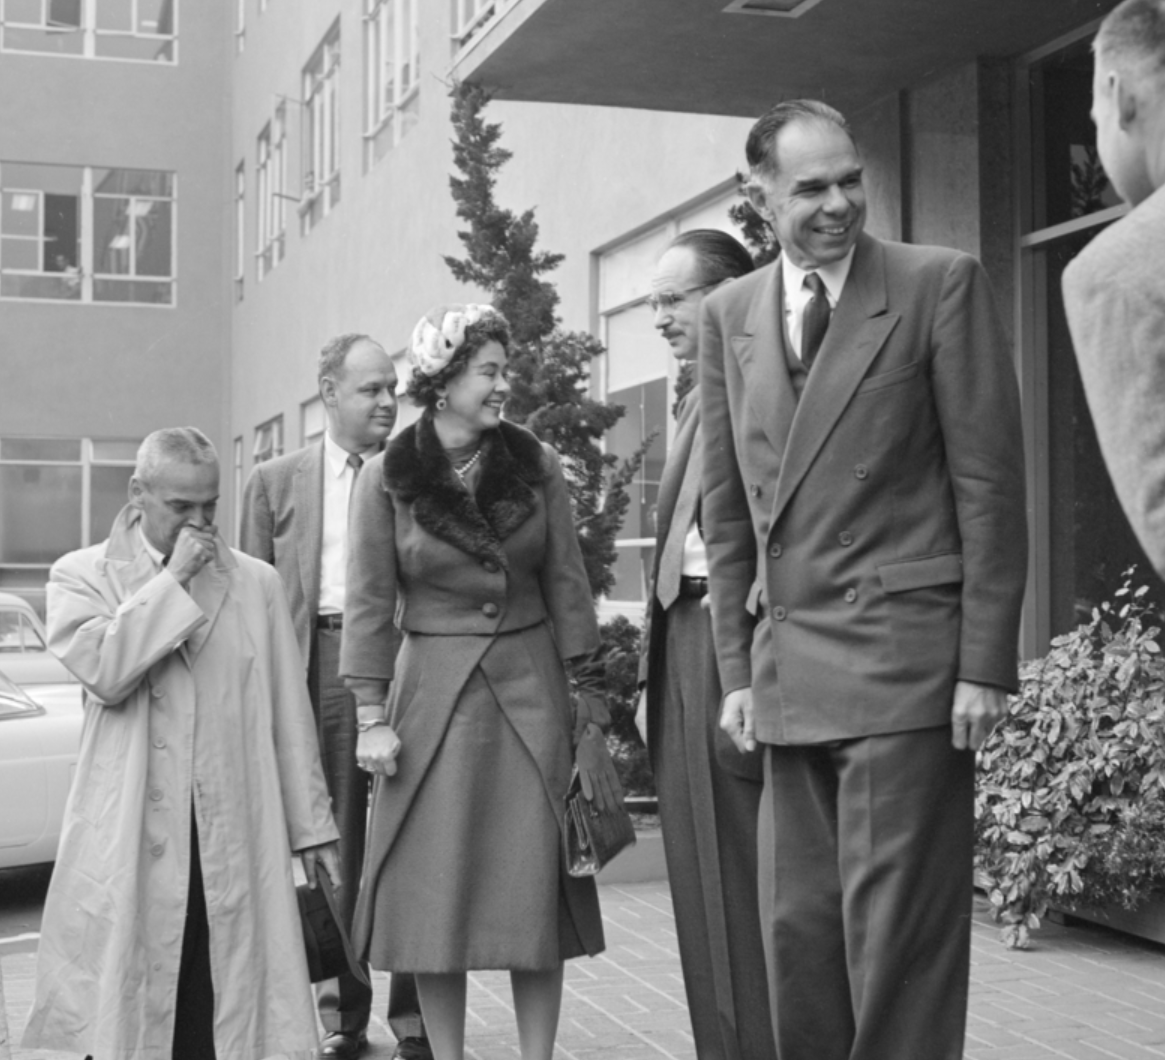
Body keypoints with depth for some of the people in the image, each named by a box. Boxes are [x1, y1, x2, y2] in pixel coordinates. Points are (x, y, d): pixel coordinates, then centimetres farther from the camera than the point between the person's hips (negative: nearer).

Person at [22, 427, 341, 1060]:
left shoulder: (256, 582, 11)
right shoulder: (82, 575, 5)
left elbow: (289, 715, 11)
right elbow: (103, 670, -14)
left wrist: (311, 824, 10)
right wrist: (173, 578, -9)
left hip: (235, 837, 2)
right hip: (132, 841, -1)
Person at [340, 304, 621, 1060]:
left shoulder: (536, 465, 2)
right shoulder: (387, 478, -2)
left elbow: (569, 589, 3)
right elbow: (369, 603, -1)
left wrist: (589, 711, 1)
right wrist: (372, 717, -7)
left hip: (530, 688, 1)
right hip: (434, 693, -1)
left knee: (536, 889, 2)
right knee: (433, 893, 3)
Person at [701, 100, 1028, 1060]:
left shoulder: (940, 284, 0)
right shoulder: (729, 314, 13)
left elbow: (990, 483, -3)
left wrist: (986, 664, -8)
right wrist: (738, 667, 10)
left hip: (905, 657, -4)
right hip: (789, 672, 5)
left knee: (897, 935, -3)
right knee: (798, 931, 8)